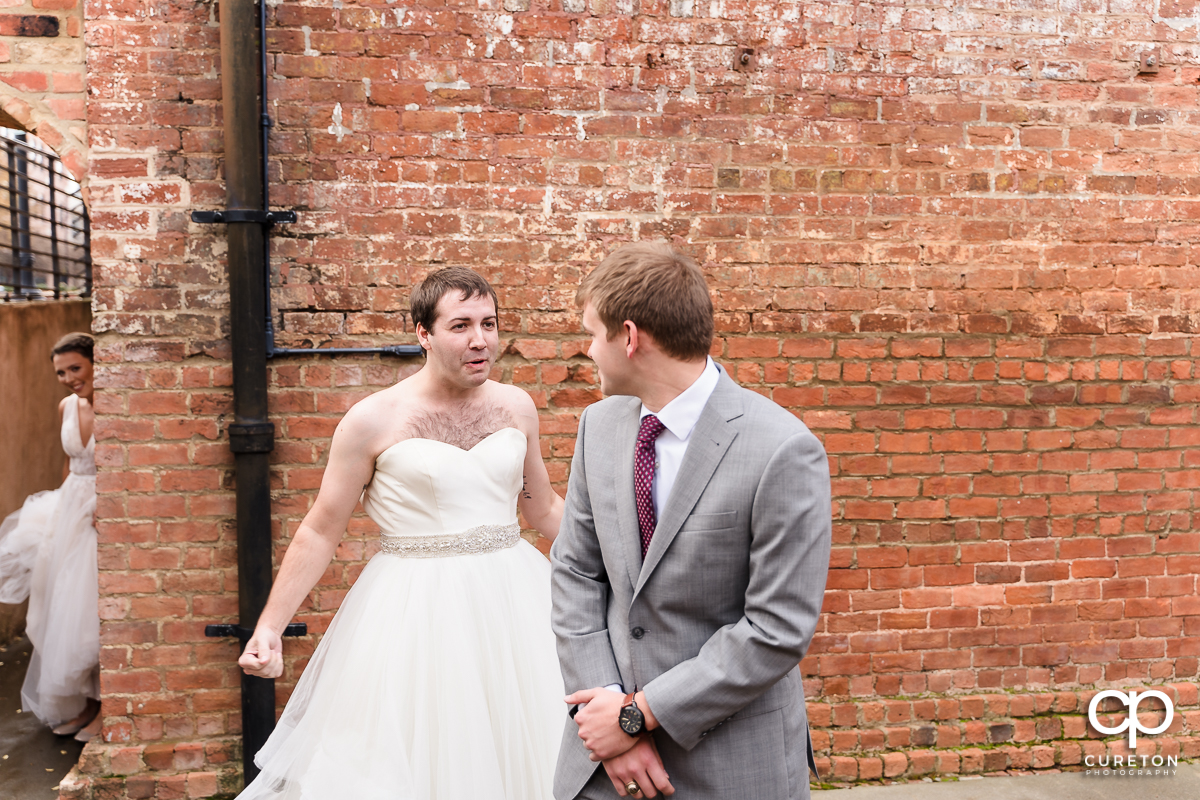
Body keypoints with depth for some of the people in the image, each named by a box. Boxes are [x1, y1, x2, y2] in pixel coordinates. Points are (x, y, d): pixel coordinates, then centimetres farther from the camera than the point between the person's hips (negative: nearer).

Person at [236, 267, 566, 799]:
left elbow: (544, 510, 14)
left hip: (512, 599, 4)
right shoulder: (373, 420, -10)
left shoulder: (516, 407, 2)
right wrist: (269, 627, -7)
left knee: (525, 753, 13)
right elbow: (320, 533, -3)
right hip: (416, 611, -3)